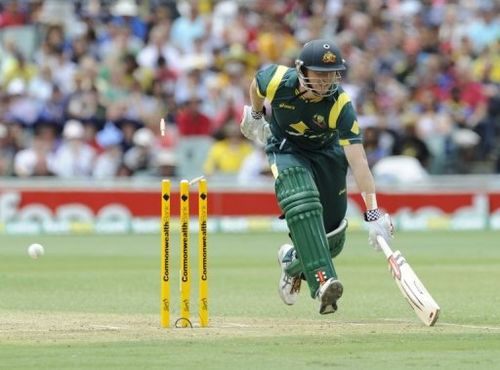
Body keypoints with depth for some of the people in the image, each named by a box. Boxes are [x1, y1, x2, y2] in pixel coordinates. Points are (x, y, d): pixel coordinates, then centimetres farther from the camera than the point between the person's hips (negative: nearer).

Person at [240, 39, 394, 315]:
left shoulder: (340, 105, -32)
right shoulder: (278, 80, -29)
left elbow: (357, 161, -38)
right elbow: (256, 85, -1)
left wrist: (373, 213, -44)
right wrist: (255, 116, 14)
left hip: (327, 154, 1)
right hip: (286, 149, -1)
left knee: (332, 238, 2)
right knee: (302, 201, -32)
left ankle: (293, 262, 37)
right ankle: (323, 280, -38)